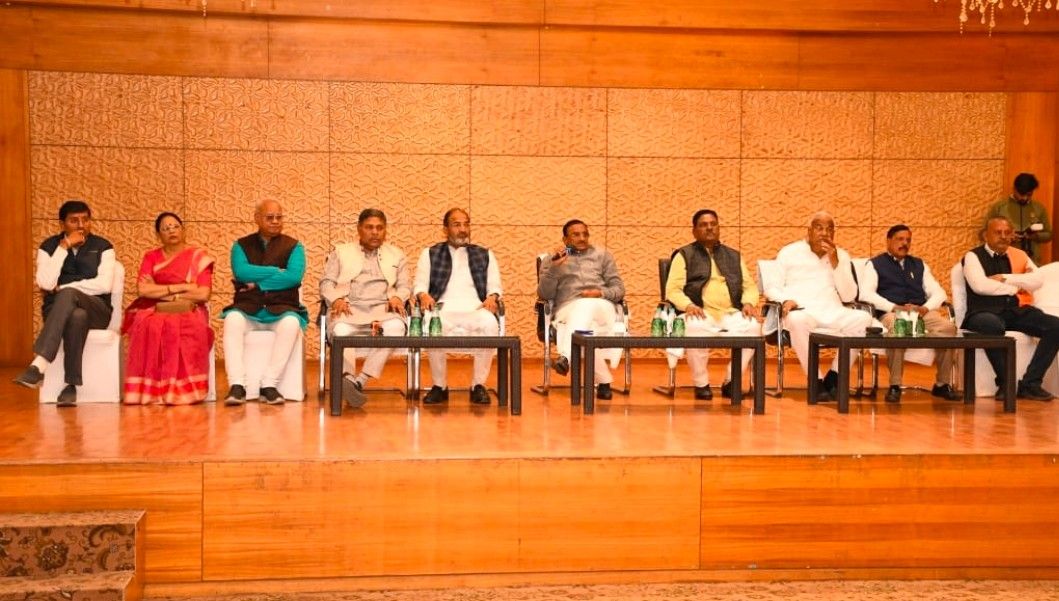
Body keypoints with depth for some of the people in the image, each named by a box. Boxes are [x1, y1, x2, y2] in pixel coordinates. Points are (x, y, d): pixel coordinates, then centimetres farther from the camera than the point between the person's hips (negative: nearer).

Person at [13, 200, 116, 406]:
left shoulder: (103, 246, 6)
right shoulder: (49, 246, 8)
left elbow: (104, 285, -8)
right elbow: (45, 284, -9)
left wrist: (63, 288, -9)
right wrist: (64, 247, -11)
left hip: (96, 310, -1)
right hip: (57, 309, 1)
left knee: (67, 295, -37)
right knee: (77, 316, -38)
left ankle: (38, 366, -43)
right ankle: (71, 384, -39)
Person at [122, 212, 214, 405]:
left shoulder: (199, 257, 9)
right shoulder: (151, 257, 14)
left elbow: (203, 294, -4)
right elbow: (142, 290, -3)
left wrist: (161, 291, 0)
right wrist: (181, 287, -6)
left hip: (189, 312, -1)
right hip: (155, 312, 1)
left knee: (193, 328, -37)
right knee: (151, 327, -35)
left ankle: (184, 389, -32)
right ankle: (151, 390, -31)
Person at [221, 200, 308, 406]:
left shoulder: (293, 246, 9)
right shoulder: (241, 245, 12)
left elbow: (294, 276, -9)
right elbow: (241, 272, -8)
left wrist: (257, 283, -9)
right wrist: (278, 271, -8)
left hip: (281, 309, -1)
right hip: (248, 308, 1)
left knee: (291, 323, -35)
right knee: (232, 319, -34)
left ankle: (269, 384, -30)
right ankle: (237, 385, -35)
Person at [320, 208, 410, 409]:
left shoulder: (396, 255, 26)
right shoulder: (341, 252, 23)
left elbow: (405, 286, 19)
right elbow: (326, 283, 14)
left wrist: (397, 297, -5)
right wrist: (336, 299, -9)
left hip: (382, 307, 0)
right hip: (349, 307, 0)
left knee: (395, 327, -35)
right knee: (341, 330, -37)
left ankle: (359, 381, -38)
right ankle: (348, 378, -50)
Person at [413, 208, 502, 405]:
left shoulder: (485, 255, 26)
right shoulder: (430, 254, 22)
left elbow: (494, 286, 16)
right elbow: (419, 284, 12)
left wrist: (492, 297, -8)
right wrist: (423, 295, -12)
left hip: (475, 311, 1)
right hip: (444, 311, -1)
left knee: (490, 324, -36)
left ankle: (478, 385, -21)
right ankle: (440, 386, -18)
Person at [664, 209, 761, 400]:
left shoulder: (734, 256, 25)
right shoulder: (684, 255, 14)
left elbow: (750, 285, 20)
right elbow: (673, 289, 3)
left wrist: (749, 302, -3)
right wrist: (688, 305, -17)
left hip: (731, 313, 3)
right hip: (700, 314, -3)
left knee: (752, 326, -30)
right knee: (696, 328, -39)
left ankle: (731, 382, -12)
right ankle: (701, 384, -15)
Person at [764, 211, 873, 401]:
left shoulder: (841, 255, 18)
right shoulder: (789, 252, 12)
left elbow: (849, 296, 9)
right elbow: (772, 287, 8)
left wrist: (835, 263, -1)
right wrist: (786, 300, -15)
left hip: (832, 312, 3)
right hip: (801, 311, -3)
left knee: (864, 319, -28)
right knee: (798, 320, -40)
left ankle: (833, 377, -16)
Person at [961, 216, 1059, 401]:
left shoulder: (1019, 255, 18)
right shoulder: (973, 256, 4)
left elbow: (1037, 281, 2)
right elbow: (980, 286, -14)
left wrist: (1006, 278, -8)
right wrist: (1015, 287, -3)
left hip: (1017, 310, 5)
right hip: (986, 312, -5)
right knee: (992, 326, -40)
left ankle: (1030, 383, -17)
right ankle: (1006, 383, -24)